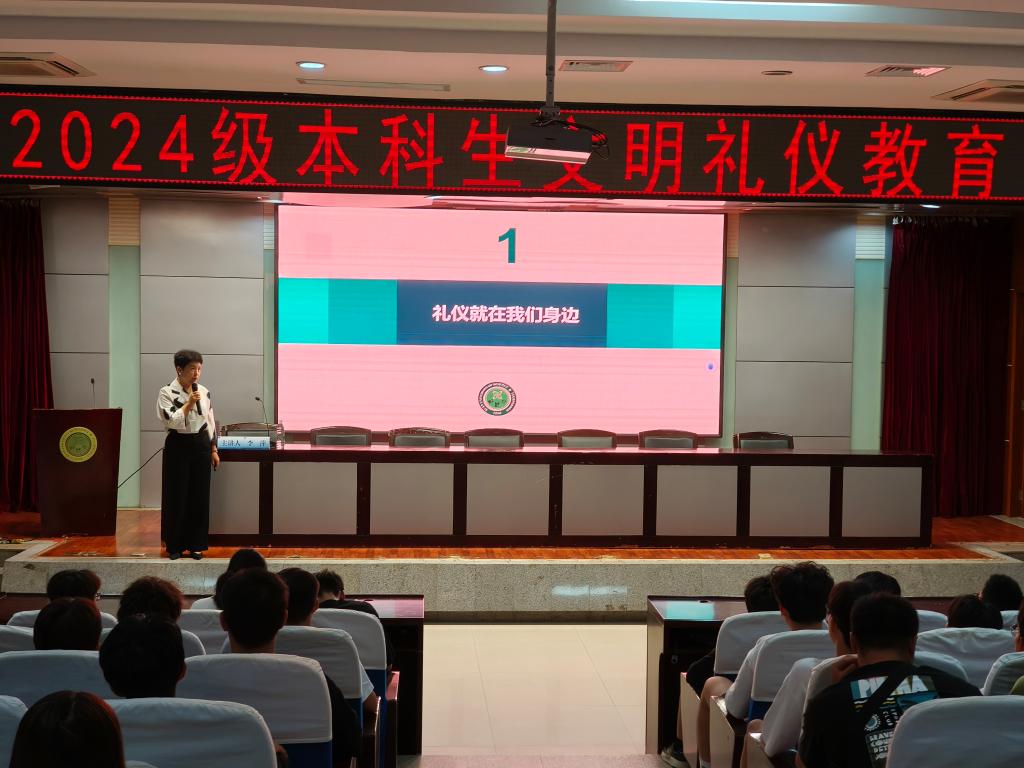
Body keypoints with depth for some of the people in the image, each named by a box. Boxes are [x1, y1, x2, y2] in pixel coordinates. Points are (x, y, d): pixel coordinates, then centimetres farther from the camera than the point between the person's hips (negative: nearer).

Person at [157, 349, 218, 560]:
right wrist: (189, 404, -20)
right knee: (177, 496, 1)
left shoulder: (204, 392, 7)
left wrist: (213, 449, 9)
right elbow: (171, 421, -19)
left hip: (201, 445, 4)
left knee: (200, 496, 5)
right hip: (178, 446, -4)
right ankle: (175, 545, 11)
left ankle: (196, 544, 14)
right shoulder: (167, 392, -7)